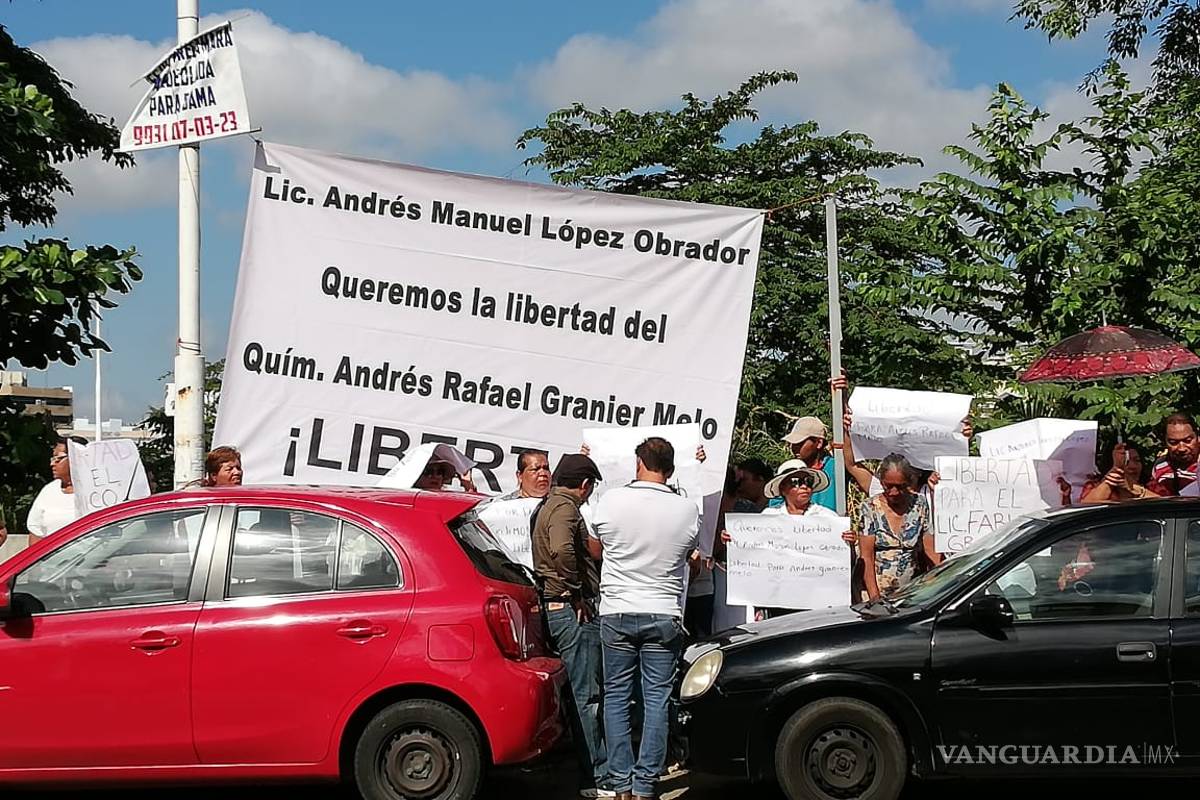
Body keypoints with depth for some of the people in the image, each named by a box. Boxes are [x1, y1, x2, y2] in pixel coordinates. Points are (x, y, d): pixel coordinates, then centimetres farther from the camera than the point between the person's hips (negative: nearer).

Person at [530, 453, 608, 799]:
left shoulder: (548, 506, 19)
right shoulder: (565, 508, -13)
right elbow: (562, 550, -32)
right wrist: (576, 593, -21)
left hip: (559, 608, 11)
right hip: (573, 610, -11)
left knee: (581, 693, 15)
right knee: (586, 696, -7)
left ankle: (595, 772, 21)